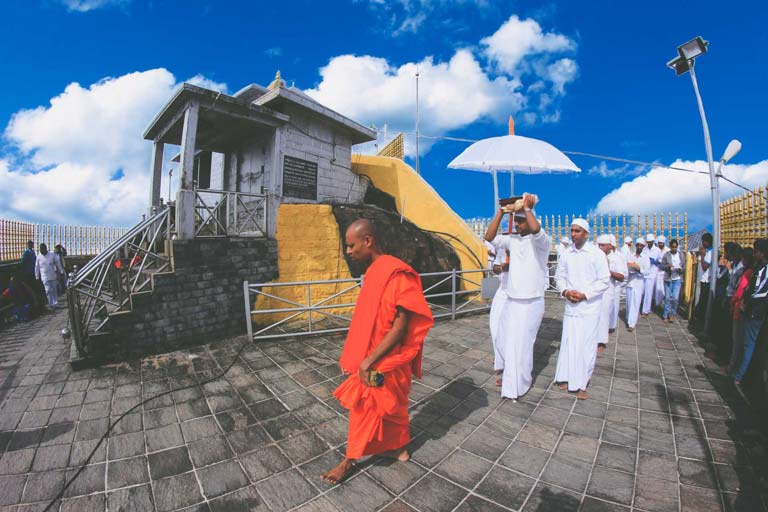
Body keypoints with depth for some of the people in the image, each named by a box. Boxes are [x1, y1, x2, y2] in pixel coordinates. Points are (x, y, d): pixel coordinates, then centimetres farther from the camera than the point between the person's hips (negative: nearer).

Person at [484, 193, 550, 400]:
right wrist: (502, 211, -6)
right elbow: (490, 237, -5)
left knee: (521, 345, 5)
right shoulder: (512, 239, 3)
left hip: (531, 304, -6)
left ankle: (517, 385, 27)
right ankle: (509, 373, 44)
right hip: (509, 301, 6)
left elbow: (536, 229, -36)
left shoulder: (542, 241, -14)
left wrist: (527, 208, -22)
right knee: (503, 341, 18)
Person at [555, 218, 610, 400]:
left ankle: (582, 384, 15)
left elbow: (604, 281, -5)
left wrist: (585, 294, -14)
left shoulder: (597, 254, -6)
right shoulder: (567, 254, 5)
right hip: (570, 306, 3)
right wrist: (565, 291, -6)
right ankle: (568, 377, 23)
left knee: (586, 345, 1)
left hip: (589, 307, -3)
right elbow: (560, 276, 12)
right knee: (568, 342, 8)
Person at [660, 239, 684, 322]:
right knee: (667, 298, 5)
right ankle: (666, 315, 16)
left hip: (677, 279, 1)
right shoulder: (666, 255, -3)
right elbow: (662, 266, -1)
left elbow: (684, 266, 6)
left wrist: (680, 269, -15)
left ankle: (673, 314, 16)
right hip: (668, 279, -1)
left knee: (675, 298, -4)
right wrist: (667, 266, -21)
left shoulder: (681, 255, 2)